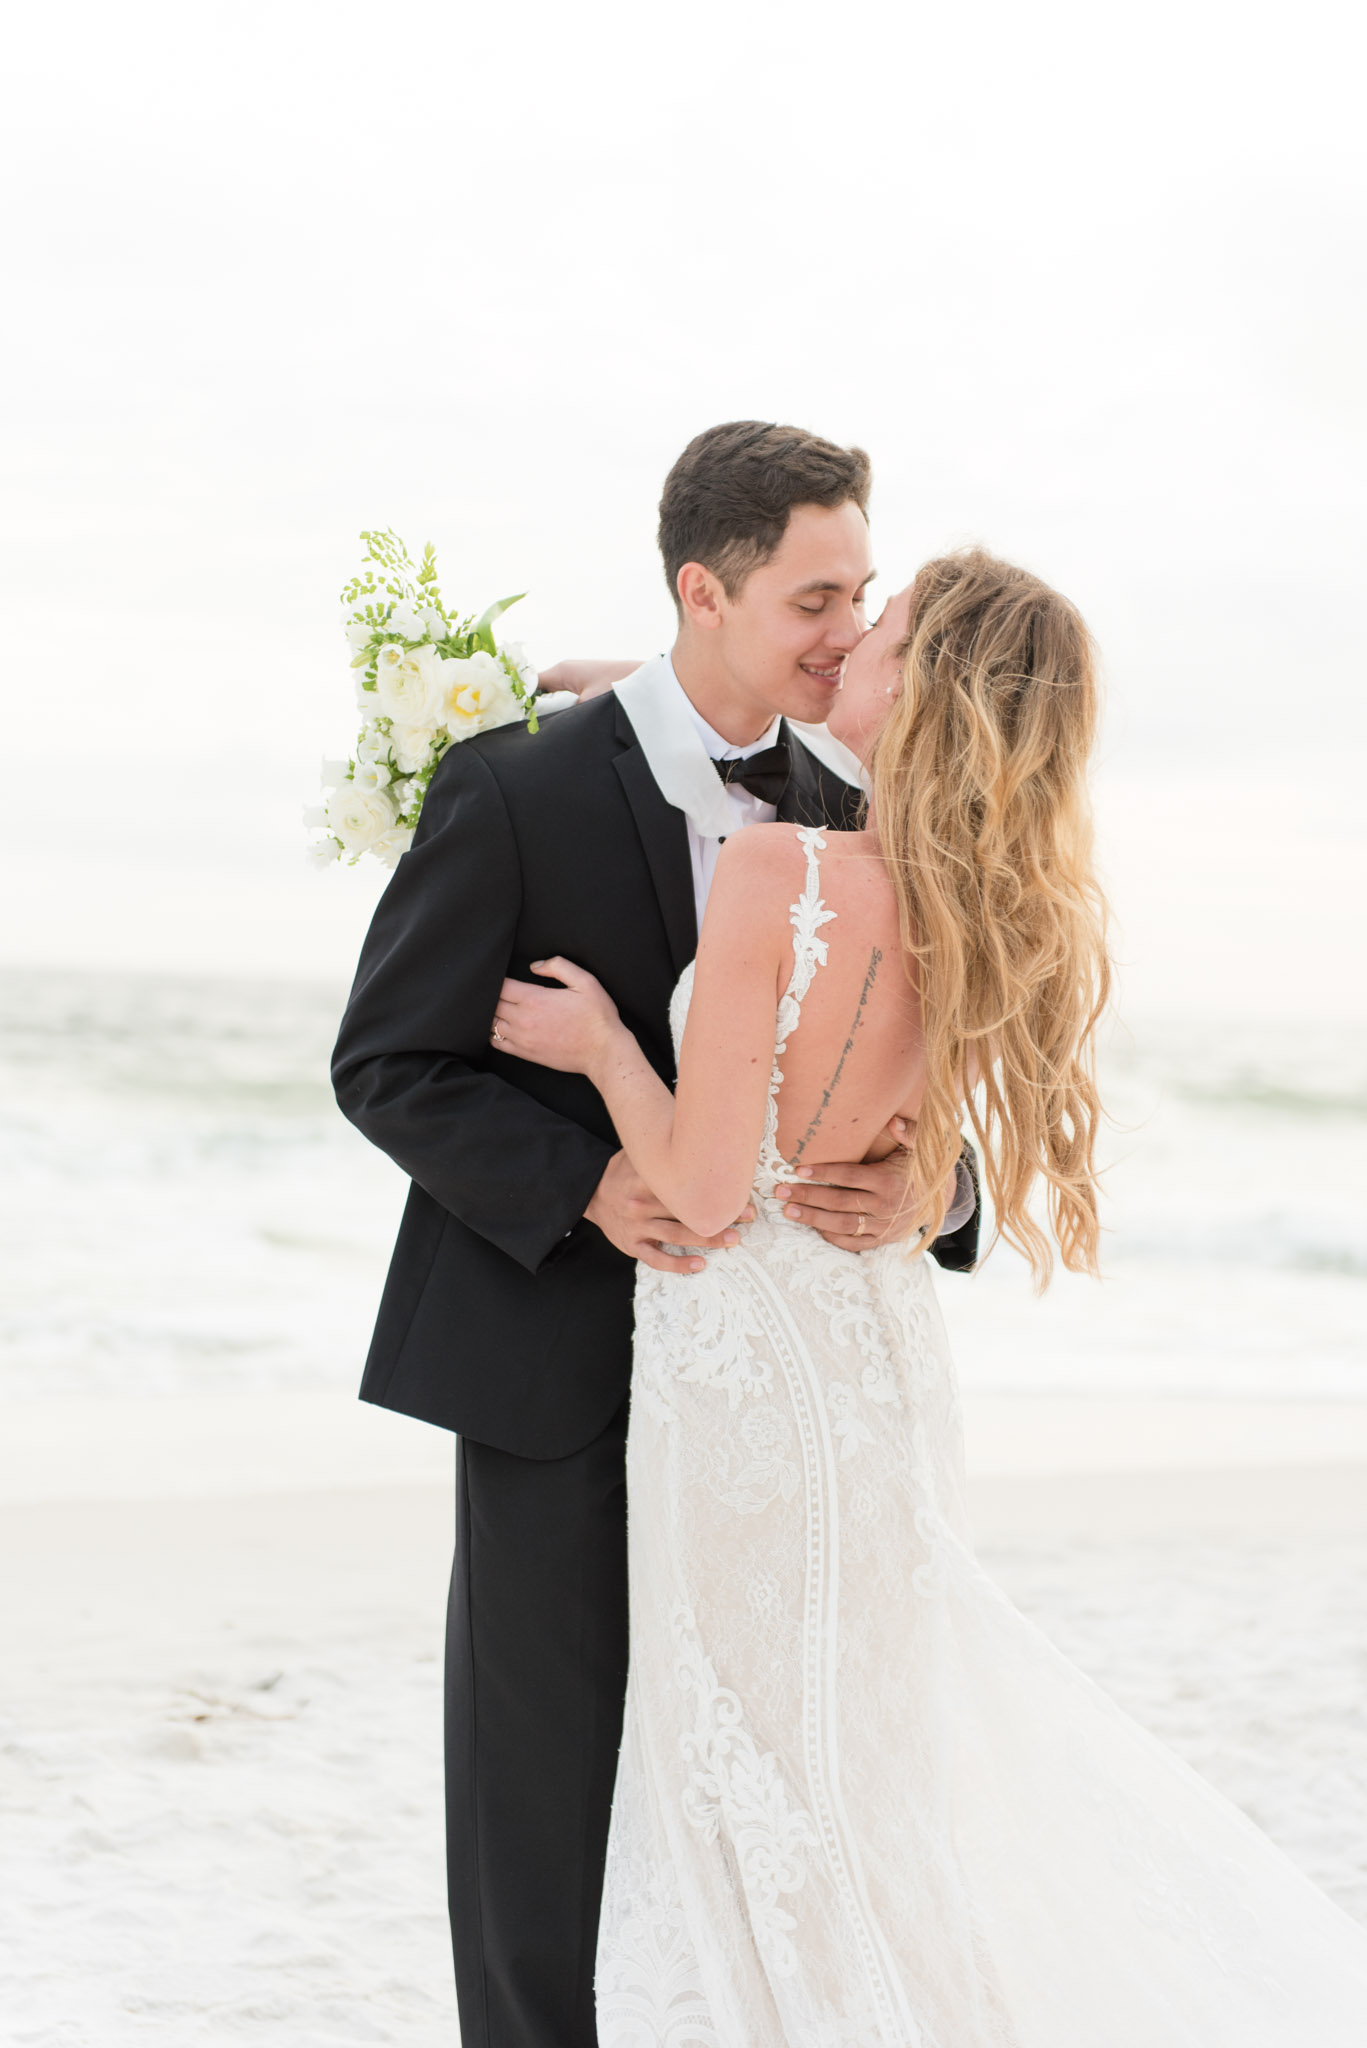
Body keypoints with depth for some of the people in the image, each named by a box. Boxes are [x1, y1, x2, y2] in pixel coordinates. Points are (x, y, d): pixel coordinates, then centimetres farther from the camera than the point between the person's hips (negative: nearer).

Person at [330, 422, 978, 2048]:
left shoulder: (842, 819, 5)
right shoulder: (514, 793, -11)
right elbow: (385, 1063, -8)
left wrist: (924, 1186, -15)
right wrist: (586, 1182, -21)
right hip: (558, 1358, -5)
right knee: (543, 1763, 4)